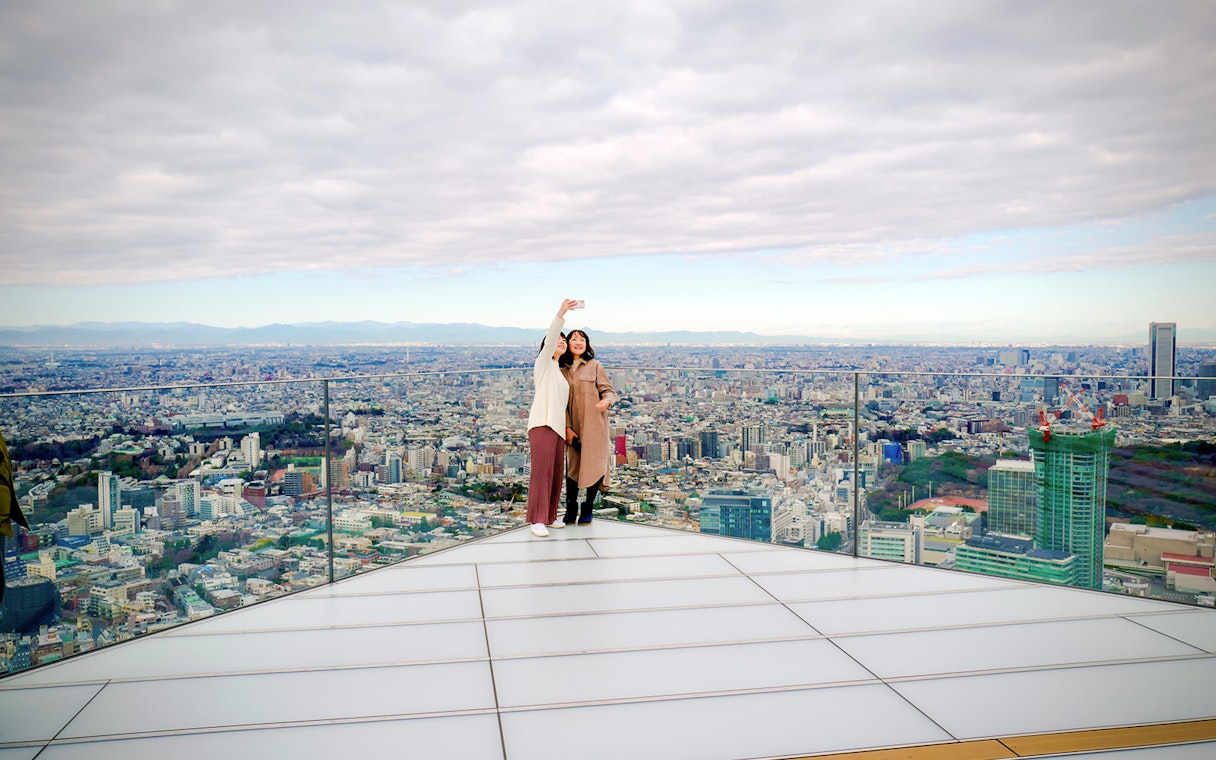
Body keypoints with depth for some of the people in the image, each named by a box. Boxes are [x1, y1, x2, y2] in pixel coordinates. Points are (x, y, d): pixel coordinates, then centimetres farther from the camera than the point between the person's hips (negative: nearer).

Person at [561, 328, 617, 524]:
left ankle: (587, 510, 13)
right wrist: (567, 427, -2)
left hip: (594, 426, -2)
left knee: (594, 467, -2)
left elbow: (609, 390, -1)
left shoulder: (595, 366, 1)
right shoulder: (562, 370, 10)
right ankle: (571, 509, 15)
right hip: (573, 428, 2)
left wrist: (607, 401, -25)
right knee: (572, 467, 2)